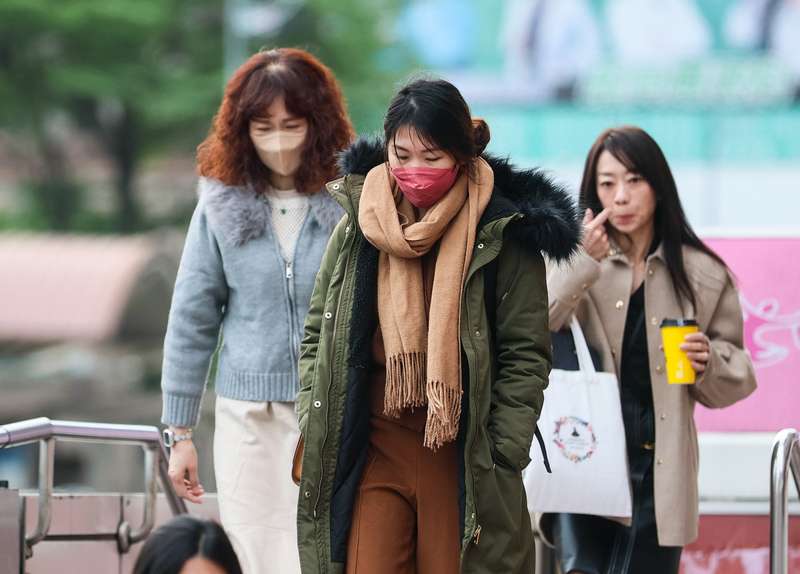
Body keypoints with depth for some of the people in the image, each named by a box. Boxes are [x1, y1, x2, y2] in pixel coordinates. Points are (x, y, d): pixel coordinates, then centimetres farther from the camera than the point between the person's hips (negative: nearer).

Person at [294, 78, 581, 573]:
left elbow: (527, 356, -2)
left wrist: (499, 463, -8)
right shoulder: (358, 229, 8)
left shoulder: (504, 236, -3)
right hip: (375, 453, 3)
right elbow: (317, 337, 16)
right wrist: (314, 433, 6)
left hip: (463, 458, -3)